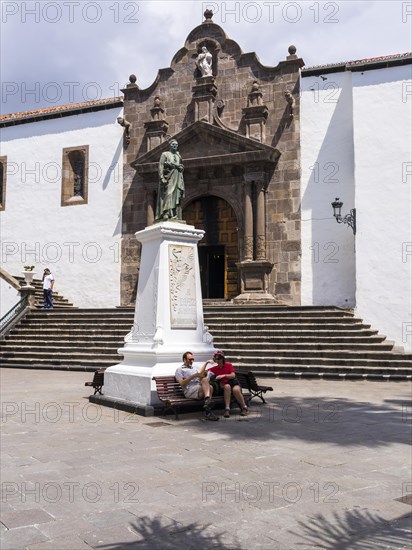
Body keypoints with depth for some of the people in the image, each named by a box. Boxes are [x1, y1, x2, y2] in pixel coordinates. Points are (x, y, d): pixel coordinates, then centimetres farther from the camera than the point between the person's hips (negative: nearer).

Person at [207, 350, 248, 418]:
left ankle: (244, 408, -18)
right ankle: (227, 409, -42)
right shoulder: (215, 369, 15)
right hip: (224, 385, 1)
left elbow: (233, 375, -6)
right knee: (227, 386, -37)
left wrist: (224, 375, -20)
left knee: (236, 390, -38)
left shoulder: (229, 365, 9)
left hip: (234, 383, -1)